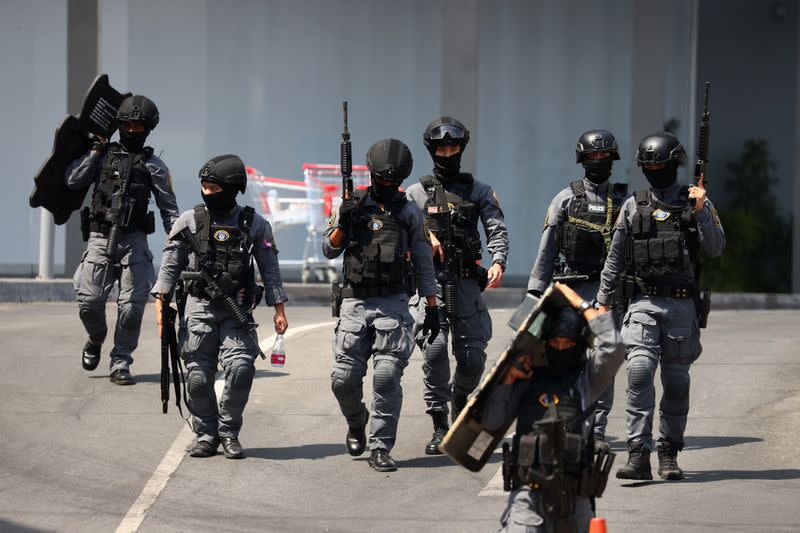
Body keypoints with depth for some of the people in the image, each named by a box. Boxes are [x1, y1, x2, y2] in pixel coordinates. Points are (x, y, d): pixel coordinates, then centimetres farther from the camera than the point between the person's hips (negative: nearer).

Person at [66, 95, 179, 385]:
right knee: (89, 301, -6)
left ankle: (121, 363, 3)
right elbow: (73, 181, 4)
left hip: (134, 241, -1)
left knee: (132, 306, -7)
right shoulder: (103, 155, 13)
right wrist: (95, 151, 2)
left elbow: (168, 207, 8)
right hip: (99, 239, 1)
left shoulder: (153, 165, 9)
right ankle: (96, 340, 24)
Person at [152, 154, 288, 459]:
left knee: (240, 368, -16)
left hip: (236, 311, -1)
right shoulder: (189, 222, 5)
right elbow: (170, 265, 7)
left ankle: (229, 433, 2)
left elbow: (269, 270, 9)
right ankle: (206, 434, 15)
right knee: (198, 377, -3)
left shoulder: (254, 225, 4)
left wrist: (279, 310, 4)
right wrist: (160, 304, -2)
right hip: (198, 308, 1)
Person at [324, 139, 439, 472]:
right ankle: (356, 424, 29)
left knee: (387, 376, -13)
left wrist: (432, 308, 10)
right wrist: (342, 224, -11)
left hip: (393, 304, -1)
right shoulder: (352, 206, 8)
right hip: (355, 303, 1)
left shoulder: (409, 214, 8)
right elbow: (329, 251, 7)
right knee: (344, 378, -2)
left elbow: (423, 263, 12)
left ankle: (380, 449, -6)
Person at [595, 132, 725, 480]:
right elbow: (615, 258, 14)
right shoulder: (633, 207, 9)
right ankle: (638, 455, -20)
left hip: (682, 307, 0)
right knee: (640, 370, -17)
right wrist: (603, 301, 12)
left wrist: (701, 212, -16)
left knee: (676, 381, 5)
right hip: (644, 304, 0)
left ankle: (669, 454, 19)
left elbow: (715, 249, -5)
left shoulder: (697, 203, 5)